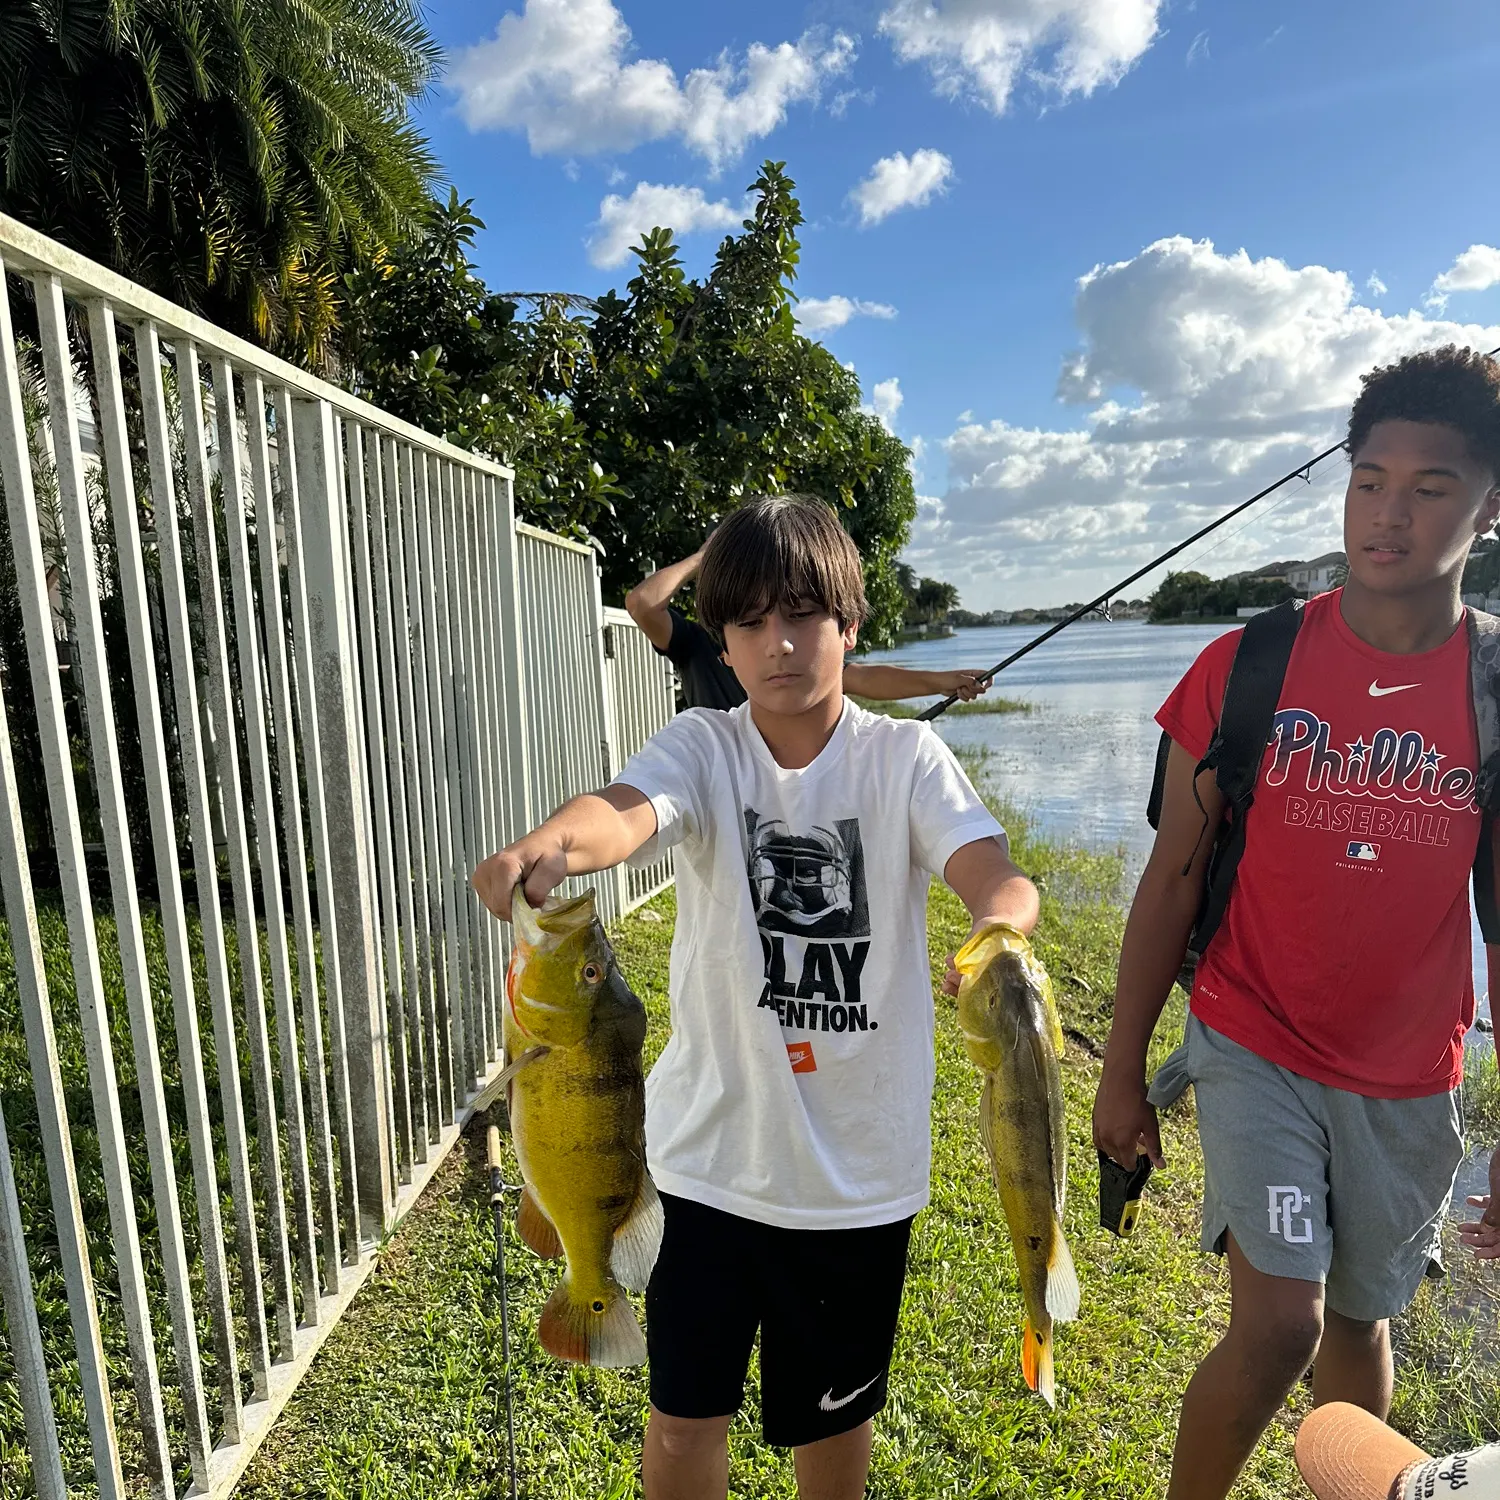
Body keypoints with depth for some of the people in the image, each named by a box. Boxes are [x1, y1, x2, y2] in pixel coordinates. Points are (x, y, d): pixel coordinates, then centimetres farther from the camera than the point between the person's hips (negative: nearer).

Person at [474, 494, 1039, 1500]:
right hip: (712, 1148, 0)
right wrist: (549, 845, -50)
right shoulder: (703, 748, -7)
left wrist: (1001, 933, -45)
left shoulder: (905, 757, -8)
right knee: (685, 1416, 12)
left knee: (834, 1408, 22)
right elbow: (627, 811, -28)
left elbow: (992, 870, -22)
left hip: (860, 1161, 1)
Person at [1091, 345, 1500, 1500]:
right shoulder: (1246, 668, -9)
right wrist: (1122, 1070, -2)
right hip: (1254, 1049, -2)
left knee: (1360, 1321, 17)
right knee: (1280, 1322, -8)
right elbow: (1173, 881, -5)